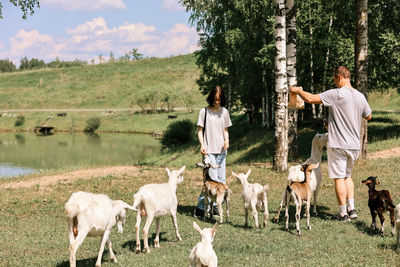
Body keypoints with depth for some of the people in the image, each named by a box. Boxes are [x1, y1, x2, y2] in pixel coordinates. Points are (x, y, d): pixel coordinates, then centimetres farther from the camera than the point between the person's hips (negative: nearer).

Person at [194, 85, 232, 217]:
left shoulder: (224, 112, 11)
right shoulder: (204, 111, -1)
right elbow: (200, 131, 0)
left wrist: (226, 140, -1)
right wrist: (202, 145, -14)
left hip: (221, 150, 5)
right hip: (209, 150, -5)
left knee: (222, 180, 3)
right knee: (212, 179, -14)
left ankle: (211, 206, 13)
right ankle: (200, 208, -9)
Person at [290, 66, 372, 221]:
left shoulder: (336, 94, -15)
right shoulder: (360, 97, 4)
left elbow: (310, 99, -16)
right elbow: (369, 116, 19)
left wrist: (298, 91, 1)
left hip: (338, 145, -6)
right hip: (354, 145, 6)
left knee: (339, 178, 2)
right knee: (347, 176, 21)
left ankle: (343, 214, 5)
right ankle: (351, 209, 17)